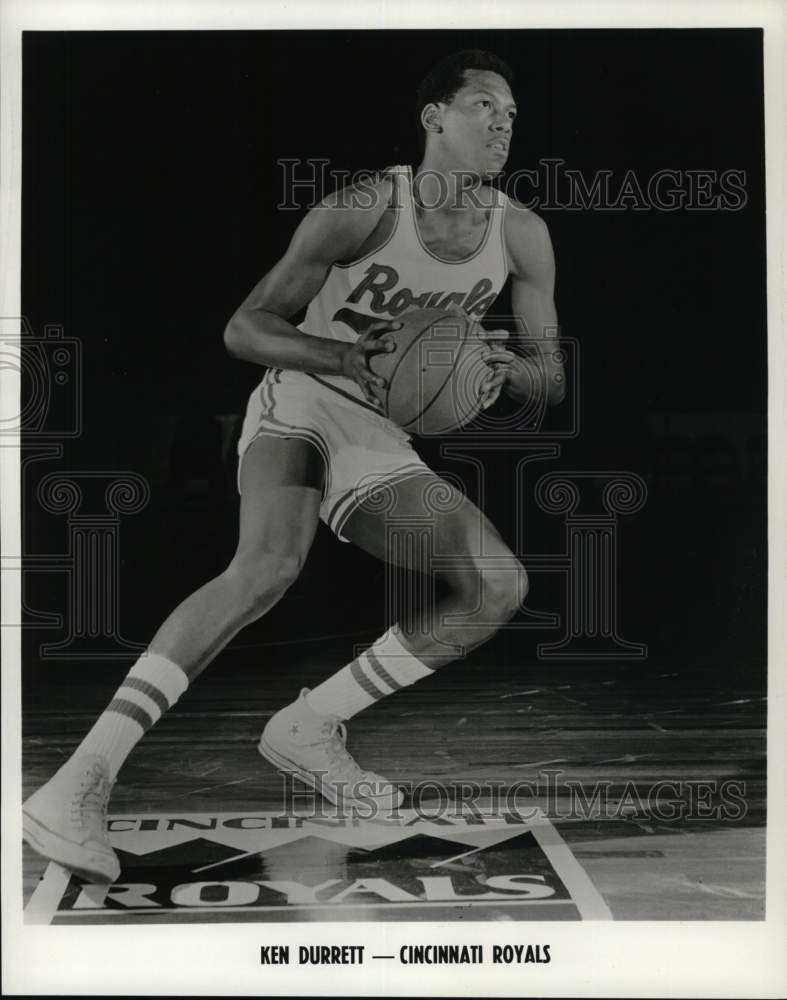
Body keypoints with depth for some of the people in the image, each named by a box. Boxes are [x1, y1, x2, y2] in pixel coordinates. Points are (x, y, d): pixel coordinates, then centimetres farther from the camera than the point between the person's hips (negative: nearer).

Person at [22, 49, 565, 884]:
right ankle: (82, 781, -36)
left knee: (500, 587, -5)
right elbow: (243, 330, -13)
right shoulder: (366, 210, -14)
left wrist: (504, 371, -17)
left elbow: (551, 375, 7)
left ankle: (310, 727, 3)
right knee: (271, 563, -35)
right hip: (302, 401, -6)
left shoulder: (522, 236, 1)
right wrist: (358, 361, -28)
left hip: (381, 440, 6)